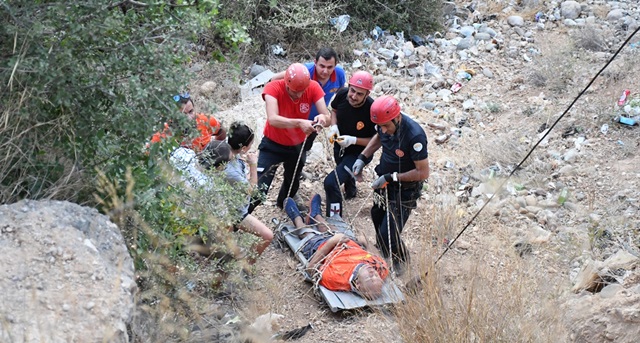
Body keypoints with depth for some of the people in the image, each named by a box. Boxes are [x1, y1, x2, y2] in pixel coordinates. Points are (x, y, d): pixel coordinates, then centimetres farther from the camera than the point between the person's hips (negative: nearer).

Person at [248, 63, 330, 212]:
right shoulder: (273, 88, -29)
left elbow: (327, 118, -26)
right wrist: (299, 123, -58)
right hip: (272, 145, -4)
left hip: (297, 146, 4)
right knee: (259, 189, -14)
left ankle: (283, 203, 58)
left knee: (293, 182, 26)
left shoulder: (313, 88, -22)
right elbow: (272, 119, -43)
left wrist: (322, 118, -50)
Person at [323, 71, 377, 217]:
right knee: (345, 173, 35)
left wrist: (353, 140, -34)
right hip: (339, 147, 6)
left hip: (358, 153, -6)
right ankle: (350, 190, 69)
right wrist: (334, 126, -16)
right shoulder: (342, 94, -21)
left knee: (331, 182, -22)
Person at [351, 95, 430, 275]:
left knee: (389, 234, -7)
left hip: (404, 190, -7)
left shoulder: (414, 135, -36)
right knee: (377, 216, 27)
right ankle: (382, 252, 55)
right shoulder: (386, 122, -14)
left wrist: (391, 177, -28)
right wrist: (363, 157, -2)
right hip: (386, 182, 8)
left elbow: (423, 173, -29)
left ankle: (401, 266, 24)